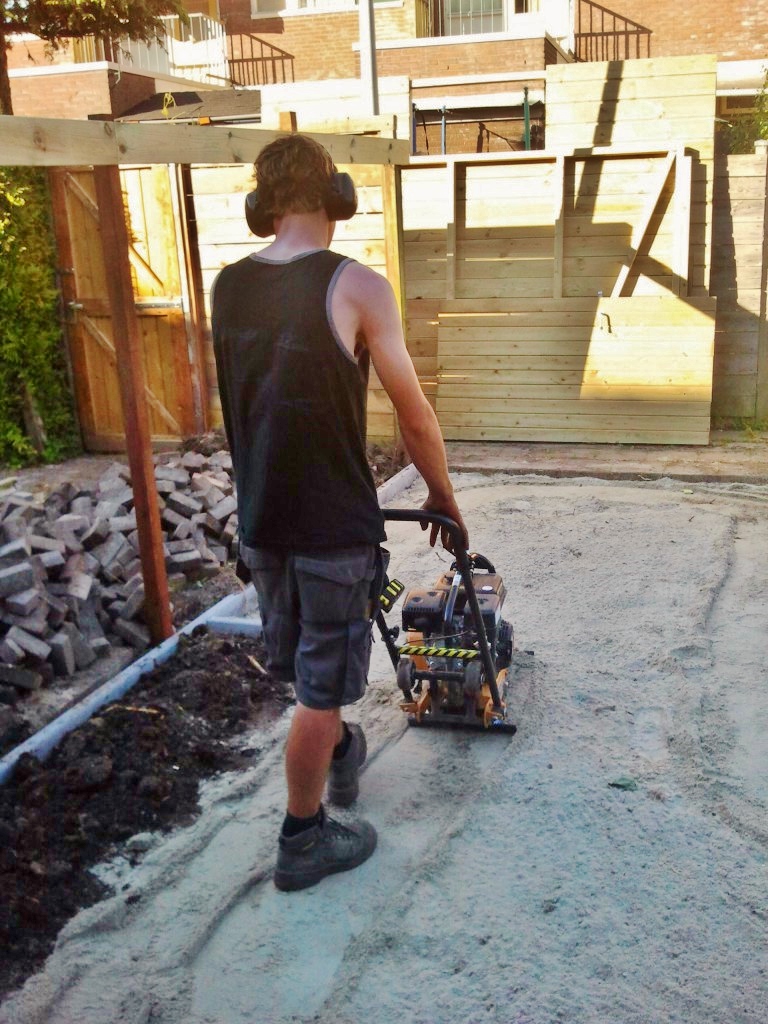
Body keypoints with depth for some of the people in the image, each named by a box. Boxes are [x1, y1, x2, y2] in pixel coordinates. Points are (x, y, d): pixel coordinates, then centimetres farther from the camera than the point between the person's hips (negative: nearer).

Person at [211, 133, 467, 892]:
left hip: (259, 520, 6)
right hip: (334, 528, -6)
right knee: (322, 687, 9)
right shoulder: (356, 286, -17)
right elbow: (414, 416, -11)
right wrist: (442, 494, 6)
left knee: (302, 663, 25)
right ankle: (303, 842, 24)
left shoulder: (226, 287, 1)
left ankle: (341, 757, 50)